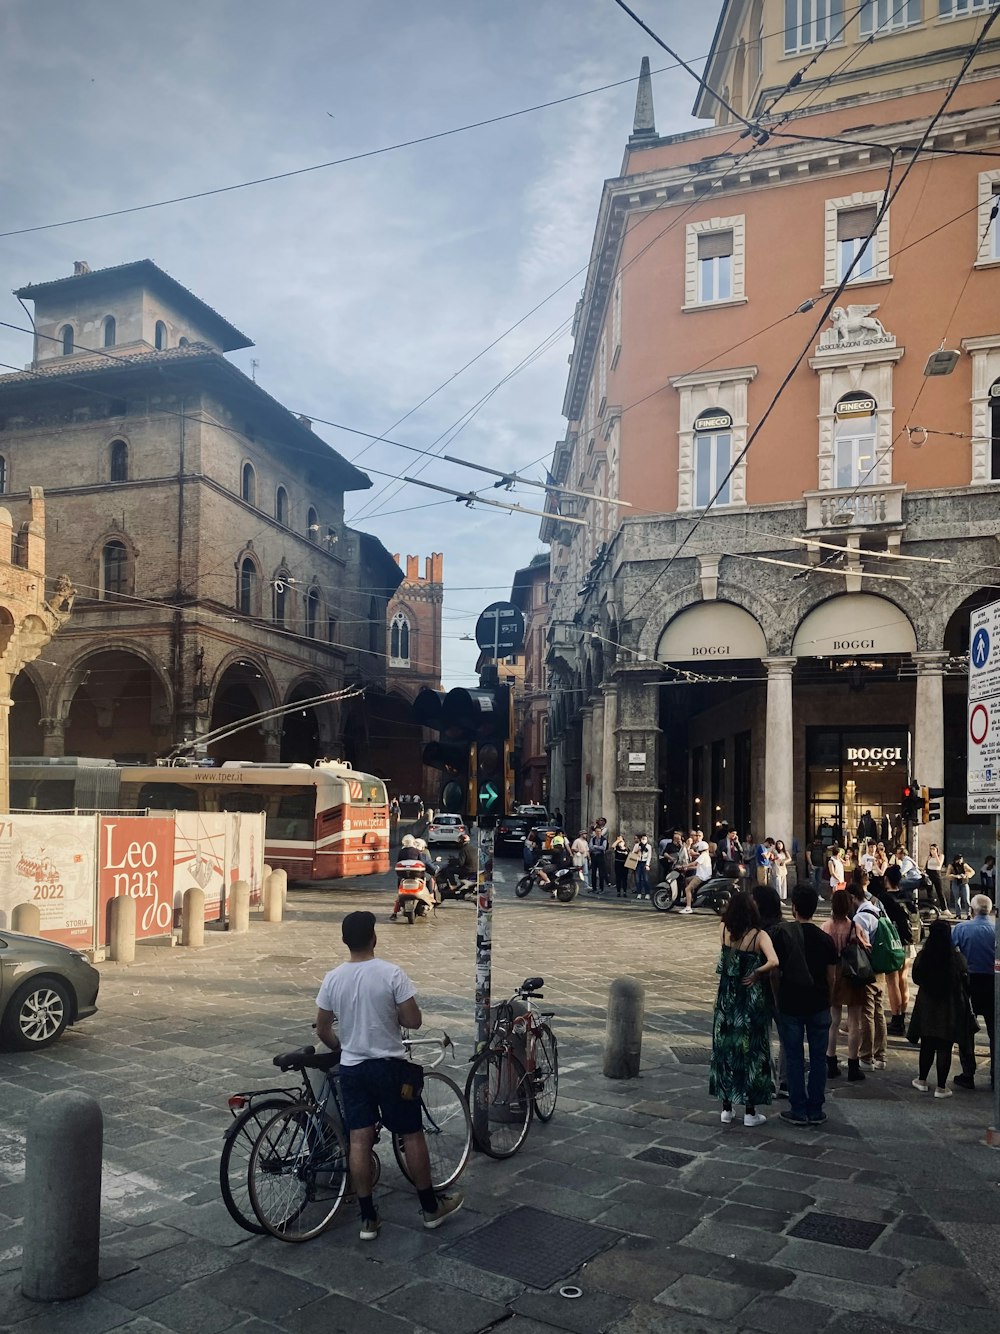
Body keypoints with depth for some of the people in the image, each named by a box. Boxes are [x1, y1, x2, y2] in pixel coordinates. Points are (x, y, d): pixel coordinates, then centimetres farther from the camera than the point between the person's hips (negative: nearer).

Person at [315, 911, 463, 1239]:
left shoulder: (332, 978, -5)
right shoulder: (391, 973, -16)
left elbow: (322, 1029, 4)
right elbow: (414, 1021, -15)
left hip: (350, 1068, 4)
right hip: (390, 1066, -3)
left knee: (359, 1141, 7)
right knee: (411, 1134, 9)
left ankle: (368, 1218, 13)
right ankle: (431, 1207, 20)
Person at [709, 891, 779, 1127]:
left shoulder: (725, 931, -5)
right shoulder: (759, 936, -16)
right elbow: (773, 962, -31)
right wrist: (756, 974, -16)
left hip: (727, 1000, 3)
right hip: (752, 1000, -3)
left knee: (725, 1049, 13)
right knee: (751, 1051, 8)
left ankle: (726, 1108, 21)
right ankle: (750, 1111, 16)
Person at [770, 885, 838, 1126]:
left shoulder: (781, 933, -10)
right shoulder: (825, 939, -3)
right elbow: (831, 977, 3)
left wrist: (776, 998, 6)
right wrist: (827, 1001, 16)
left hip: (789, 1005, -2)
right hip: (818, 1006, 2)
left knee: (793, 1058, 6)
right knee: (818, 1058, 11)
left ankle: (798, 1110, 10)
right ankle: (815, 1110, 16)